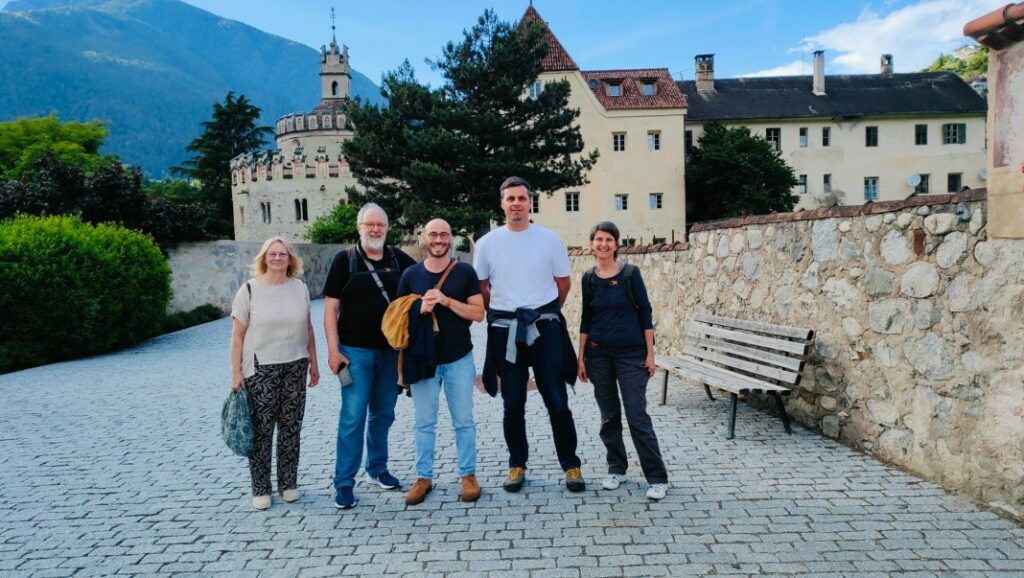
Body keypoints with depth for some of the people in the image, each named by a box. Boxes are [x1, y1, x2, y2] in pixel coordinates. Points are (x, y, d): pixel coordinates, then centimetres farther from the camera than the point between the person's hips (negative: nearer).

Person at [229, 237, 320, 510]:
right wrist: (236, 372, -8)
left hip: (295, 367, 3)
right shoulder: (249, 290, -4)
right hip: (260, 369, -3)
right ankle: (261, 489, 15)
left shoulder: (300, 288, 5)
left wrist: (313, 363, 11)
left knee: (291, 427, 9)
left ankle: (288, 483, 22)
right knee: (261, 430, 2)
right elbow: (238, 335, -4)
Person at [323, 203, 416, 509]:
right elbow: (330, 307, -3)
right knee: (353, 418, -3)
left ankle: (377, 469, 30)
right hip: (355, 351, -3)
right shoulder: (345, 259, -2)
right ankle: (344, 483, 6)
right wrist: (333, 349, -11)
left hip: (391, 351, 4)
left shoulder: (399, 259, 5)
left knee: (383, 414, 14)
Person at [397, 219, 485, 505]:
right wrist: (420, 309, -14)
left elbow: (478, 313, -5)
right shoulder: (411, 274, 3)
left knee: (464, 421, 7)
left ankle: (468, 475, 20)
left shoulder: (465, 272, -1)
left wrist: (447, 301, -18)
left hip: (459, 359, -1)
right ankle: (424, 477, 21)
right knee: (424, 423, 8)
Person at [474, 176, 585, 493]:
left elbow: (563, 283, 9)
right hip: (505, 331, 1)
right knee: (513, 405, 9)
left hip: (545, 328, -1)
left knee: (557, 402, 2)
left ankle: (571, 465, 15)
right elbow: (481, 288, 12)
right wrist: (503, 313, 9)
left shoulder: (550, 239, 0)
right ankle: (517, 465, 24)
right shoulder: (487, 243, 2)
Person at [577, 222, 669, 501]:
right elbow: (585, 319, 10)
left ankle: (657, 478, 4)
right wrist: (581, 357, 7)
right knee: (609, 416, 11)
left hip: (631, 354, -3)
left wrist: (650, 353, -6)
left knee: (637, 416, -5)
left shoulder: (630, 274, -4)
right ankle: (616, 469, 26)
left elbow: (645, 314, -3)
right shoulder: (589, 278, 5)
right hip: (598, 356, 3)